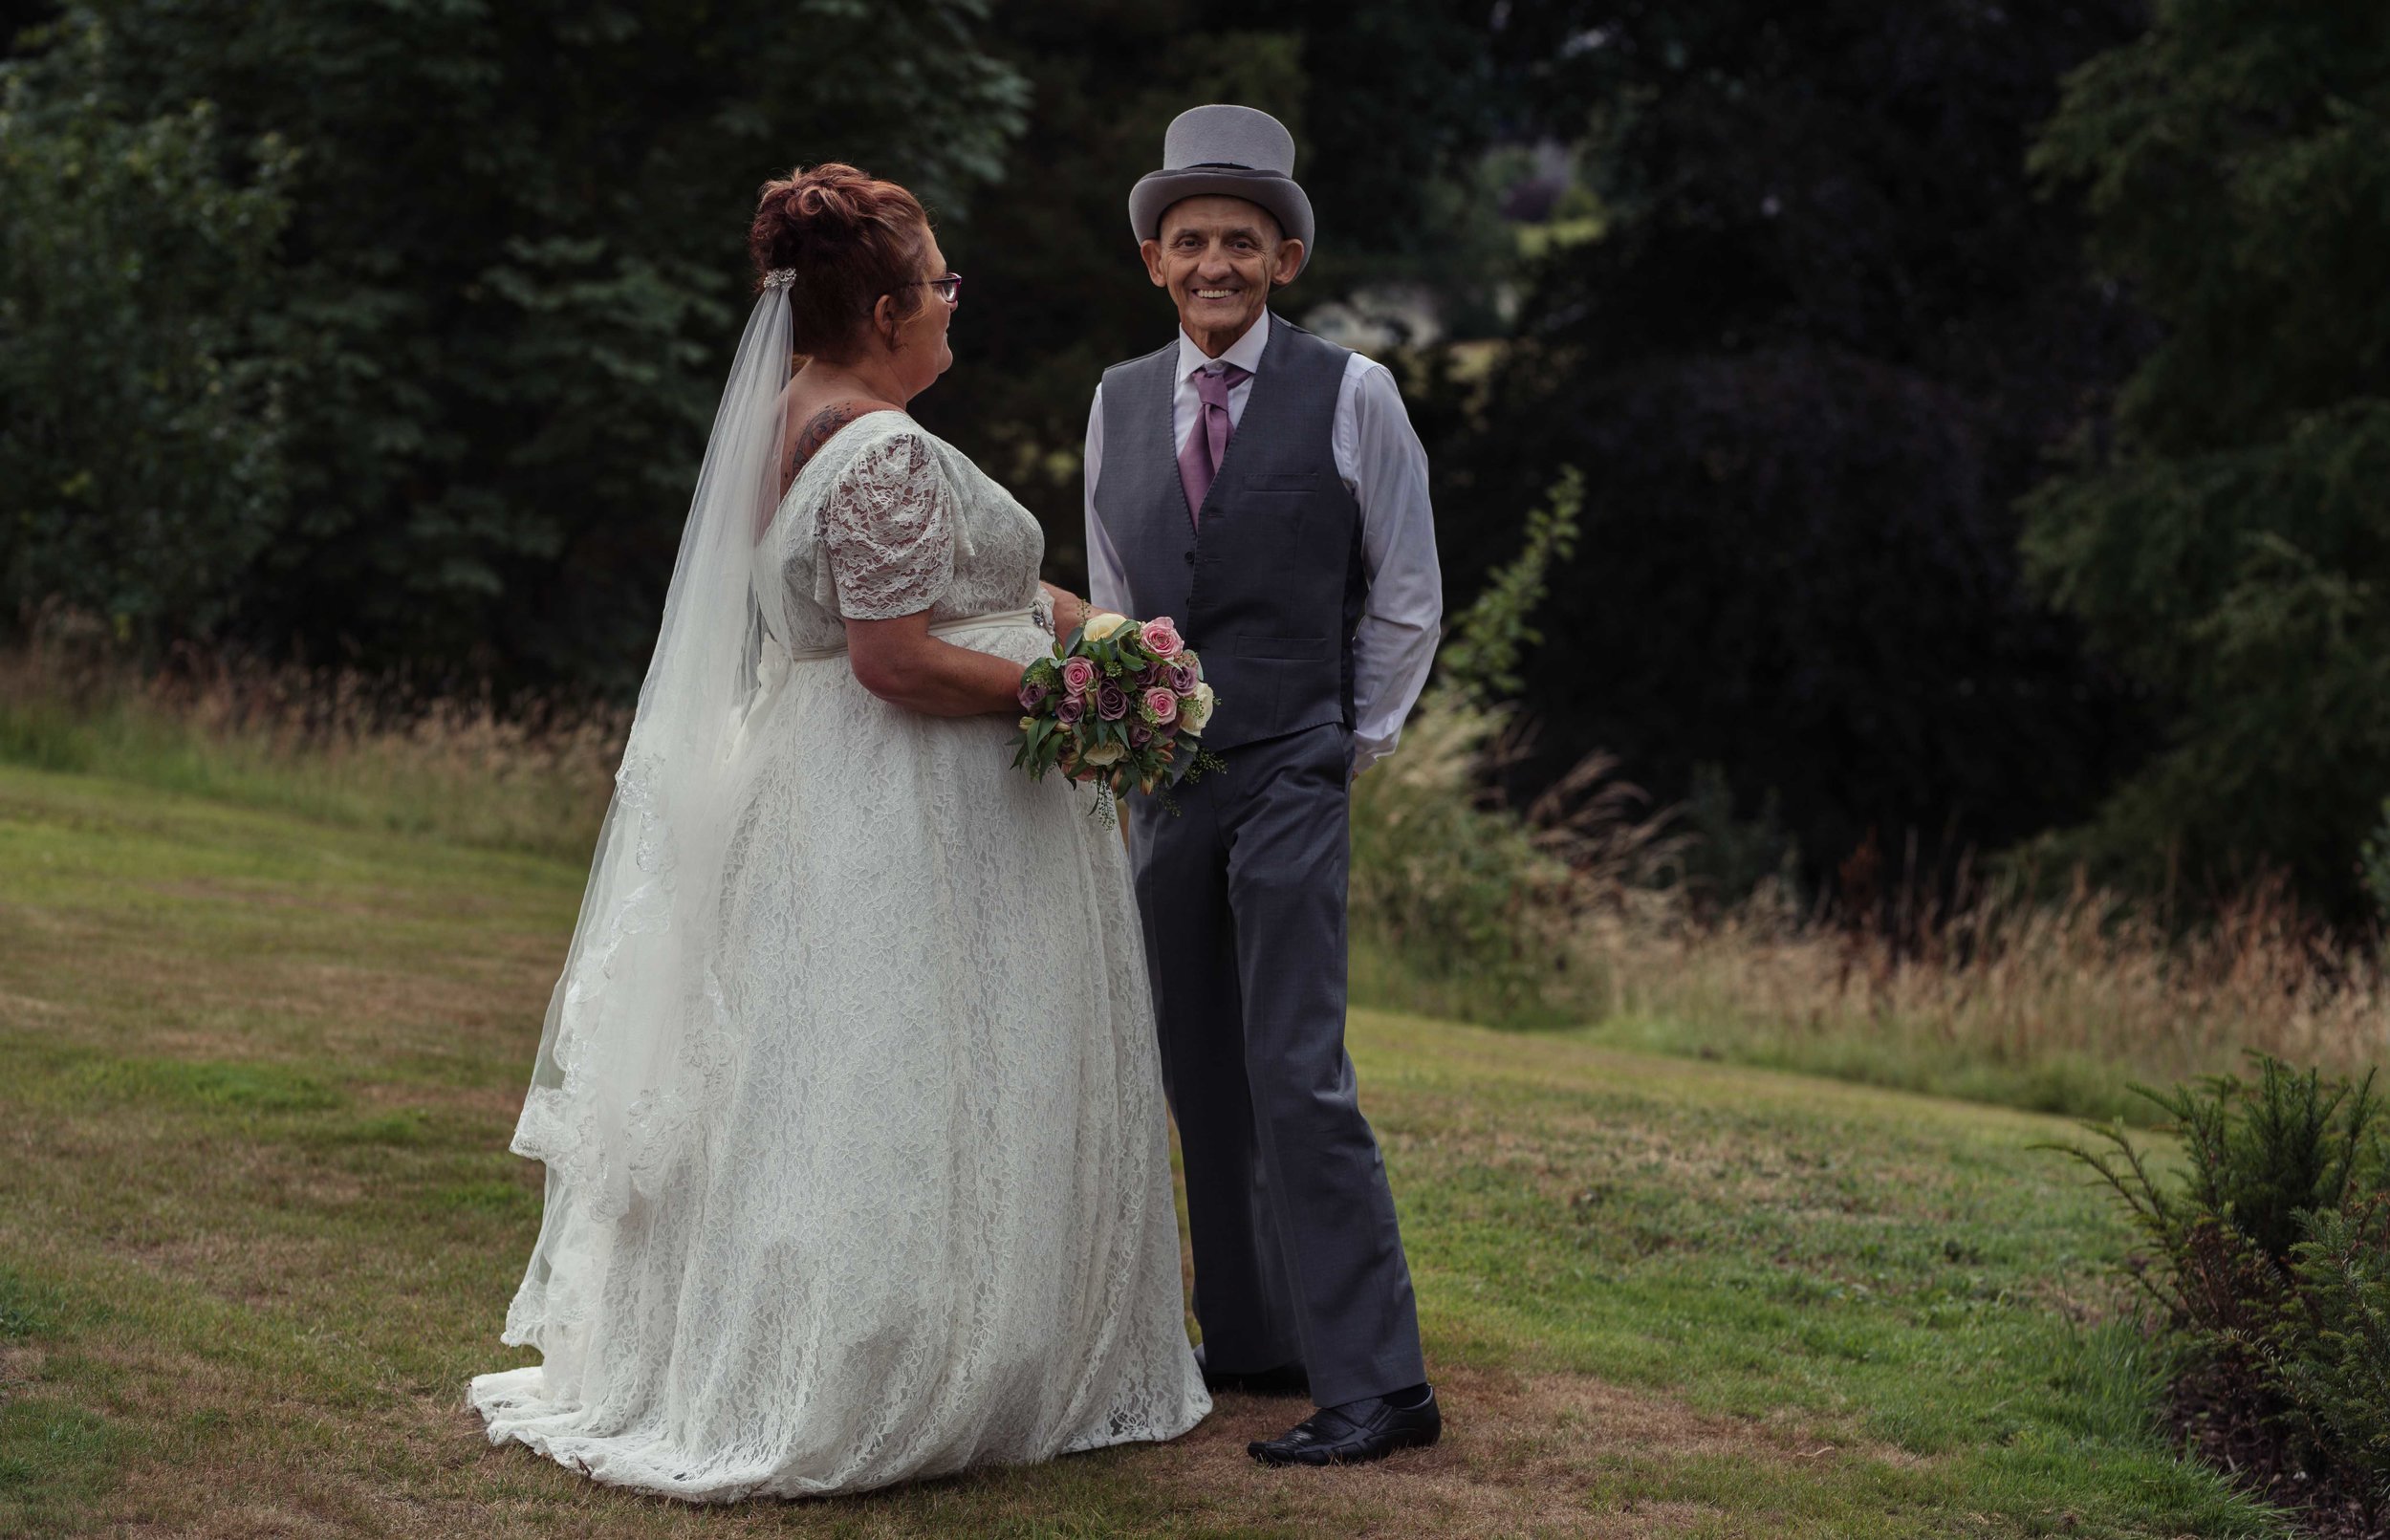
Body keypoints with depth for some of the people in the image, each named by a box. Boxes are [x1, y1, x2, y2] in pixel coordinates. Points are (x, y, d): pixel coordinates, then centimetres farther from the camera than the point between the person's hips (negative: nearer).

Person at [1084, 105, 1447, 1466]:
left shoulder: (1352, 394, -2)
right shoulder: (1120, 401, 11)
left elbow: (1406, 598, 3)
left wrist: (1357, 745, 3)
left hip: (1292, 777, -5)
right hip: (1162, 779, 5)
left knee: (1297, 1074, -12)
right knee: (1205, 1082, 8)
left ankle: (1377, 1385, -10)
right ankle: (1255, 1341, 17)